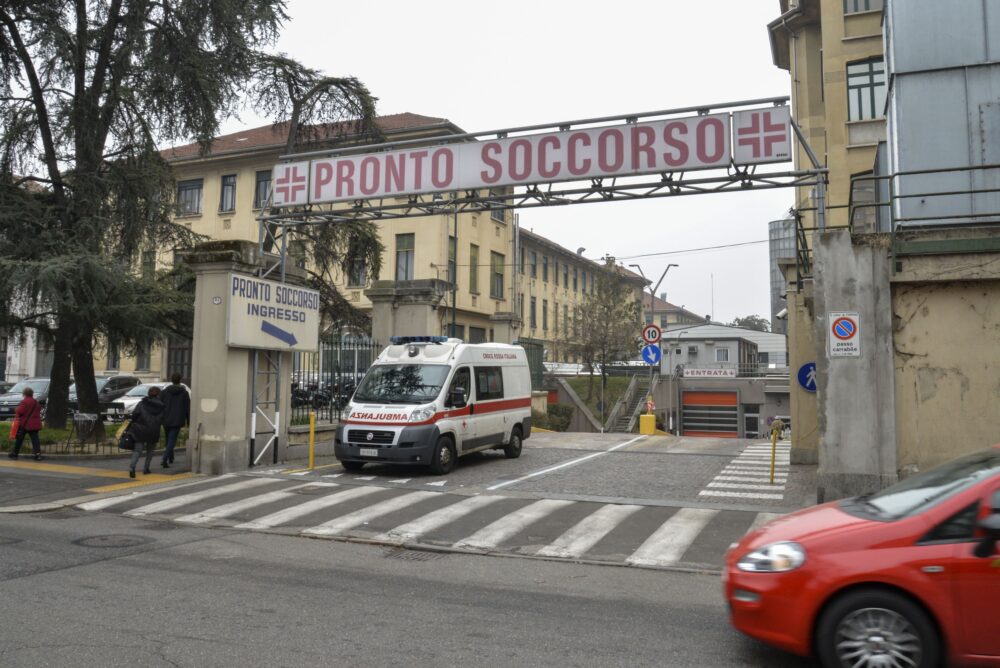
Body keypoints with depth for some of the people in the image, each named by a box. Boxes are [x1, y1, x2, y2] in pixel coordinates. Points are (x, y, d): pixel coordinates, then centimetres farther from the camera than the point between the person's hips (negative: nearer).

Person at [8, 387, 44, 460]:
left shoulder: (24, 401, -12)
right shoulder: (36, 402, 10)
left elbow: (19, 411, -16)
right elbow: (39, 411, 15)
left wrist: (16, 410, 3)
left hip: (24, 424, -5)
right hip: (34, 424, 5)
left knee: (19, 439, 8)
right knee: (35, 438, -1)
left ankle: (15, 453, 17)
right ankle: (38, 453, -13)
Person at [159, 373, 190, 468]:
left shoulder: (164, 392, 2)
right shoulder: (184, 393, -2)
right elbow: (187, 408, -1)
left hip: (166, 420, 3)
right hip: (177, 421, -3)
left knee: (169, 439, 20)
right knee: (172, 440, -5)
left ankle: (170, 458, 31)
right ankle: (165, 459, -21)